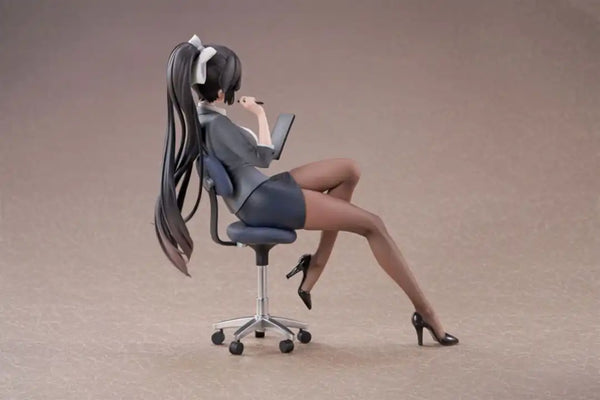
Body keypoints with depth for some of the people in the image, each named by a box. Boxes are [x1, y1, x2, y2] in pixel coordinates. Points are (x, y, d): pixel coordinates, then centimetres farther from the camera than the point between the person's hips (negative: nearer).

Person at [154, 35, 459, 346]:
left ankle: (316, 266, 9)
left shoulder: (201, 114, 6)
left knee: (349, 170, 12)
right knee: (371, 224, -6)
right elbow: (263, 157, -13)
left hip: (259, 192, 10)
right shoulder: (215, 125, -24)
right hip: (263, 202, -10)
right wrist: (260, 114, -1)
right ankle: (423, 310, 0)